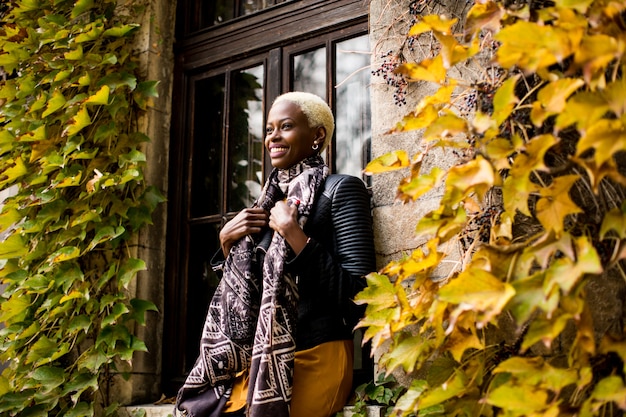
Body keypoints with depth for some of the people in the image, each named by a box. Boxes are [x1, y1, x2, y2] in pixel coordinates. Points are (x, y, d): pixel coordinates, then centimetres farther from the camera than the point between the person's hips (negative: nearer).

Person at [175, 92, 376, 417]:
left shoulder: (340, 189, -4)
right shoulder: (271, 198, 15)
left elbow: (359, 294, -13)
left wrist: (293, 234, -16)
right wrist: (227, 240, 3)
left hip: (313, 361, -6)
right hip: (261, 360, 6)